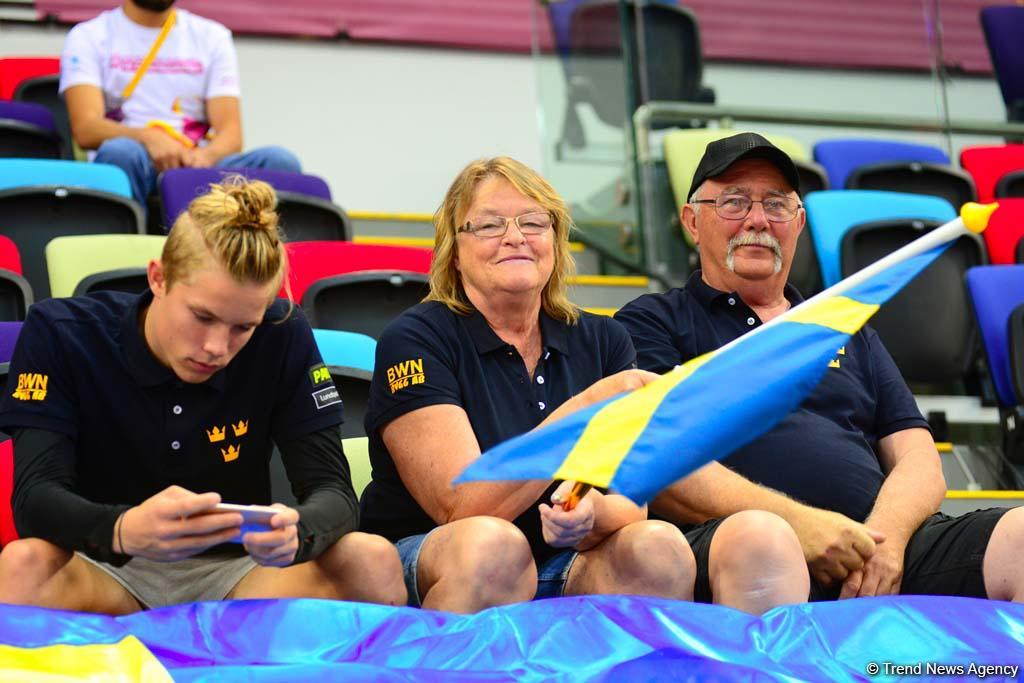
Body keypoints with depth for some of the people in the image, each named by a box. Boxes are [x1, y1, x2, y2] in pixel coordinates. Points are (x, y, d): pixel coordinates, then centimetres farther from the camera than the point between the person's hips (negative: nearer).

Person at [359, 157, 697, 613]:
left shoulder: (602, 342, 7)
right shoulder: (415, 340, -7)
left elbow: (630, 505, 1)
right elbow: (463, 508, -18)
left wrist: (595, 514, -25)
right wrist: (585, 410, -24)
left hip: (563, 570, 4)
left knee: (659, 545, -25)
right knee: (494, 545, -35)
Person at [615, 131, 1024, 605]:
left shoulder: (848, 332, 31)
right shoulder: (652, 323, 16)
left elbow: (918, 461, 20)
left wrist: (886, 534, -6)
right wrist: (797, 522, -16)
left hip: (882, 543, 5)